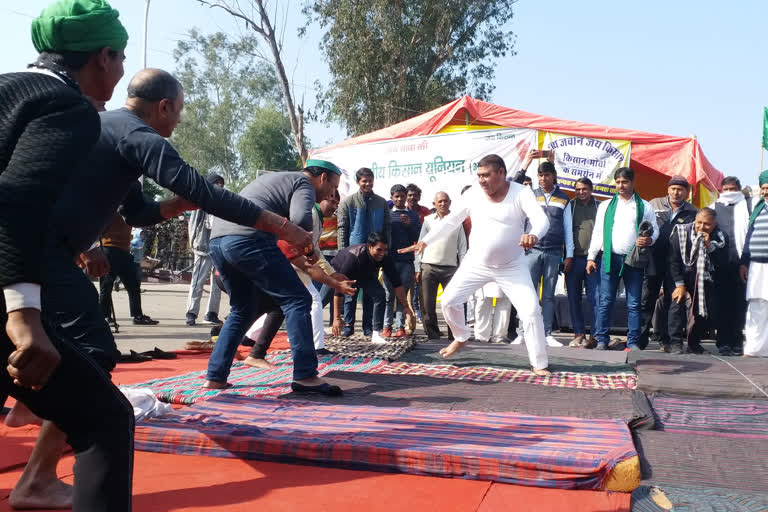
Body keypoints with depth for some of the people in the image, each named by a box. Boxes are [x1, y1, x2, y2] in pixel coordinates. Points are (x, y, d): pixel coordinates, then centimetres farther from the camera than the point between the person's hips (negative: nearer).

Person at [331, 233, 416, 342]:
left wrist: (405, 306, -21)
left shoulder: (385, 257, -30)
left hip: (364, 274, 3)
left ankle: (376, 333, -15)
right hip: (339, 270, -3)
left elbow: (397, 283, -19)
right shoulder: (354, 256, -44)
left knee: (379, 294, -16)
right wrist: (337, 318, -44)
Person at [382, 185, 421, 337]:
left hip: (407, 260, 0)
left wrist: (409, 225, -8)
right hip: (389, 260, 0)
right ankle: (387, 326, 5)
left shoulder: (413, 215, 12)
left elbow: (418, 238, 6)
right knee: (388, 294, 1)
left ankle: (400, 326, 2)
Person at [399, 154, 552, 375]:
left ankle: (539, 364, 5)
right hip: (476, 263, 3)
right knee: (448, 301, 1)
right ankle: (461, 337, 30)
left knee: (531, 310, -11)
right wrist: (426, 241, -1)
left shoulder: (521, 193, -16)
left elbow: (542, 219, -28)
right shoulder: (473, 194, -6)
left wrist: (534, 235, -51)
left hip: (512, 266, -3)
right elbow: (451, 221, 3)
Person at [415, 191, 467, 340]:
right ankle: (433, 335, 11)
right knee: (427, 305, 1)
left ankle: (454, 336, 5)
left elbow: (462, 247, 9)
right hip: (429, 267, 0)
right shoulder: (428, 220, 8)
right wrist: (418, 268, 1)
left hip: (450, 268, 0)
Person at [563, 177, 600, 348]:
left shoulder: (599, 206, 11)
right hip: (574, 258, 1)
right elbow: (568, 231, 4)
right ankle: (579, 333, 8)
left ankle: (595, 335, -2)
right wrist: (568, 256, -4)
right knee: (574, 297, 2)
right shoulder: (570, 206, 10)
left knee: (595, 298, -5)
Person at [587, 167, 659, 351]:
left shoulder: (645, 207, 11)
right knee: (605, 301, -3)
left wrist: (649, 240, -13)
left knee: (634, 303, 0)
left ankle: (633, 342, 6)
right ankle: (602, 340, 2)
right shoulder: (605, 206, 15)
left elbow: (655, 230, 10)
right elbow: (597, 233, 12)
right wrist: (591, 257, 4)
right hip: (610, 258, 1)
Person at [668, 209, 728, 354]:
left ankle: (694, 344, 16)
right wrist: (679, 284, -19)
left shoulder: (720, 238, -4)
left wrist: (709, 246, -26)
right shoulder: (681, 232, -10)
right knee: (678, 300, -24)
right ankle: (675, 343, -23)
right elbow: (673, 260, -13)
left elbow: (723, 262, -14)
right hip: (682, 276, -3)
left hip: (705, 280, 3)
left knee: (707, 310, -3)